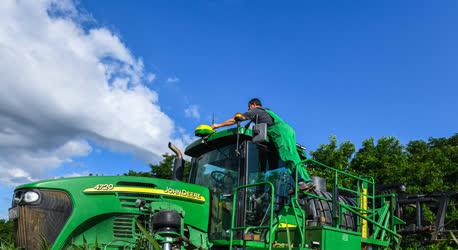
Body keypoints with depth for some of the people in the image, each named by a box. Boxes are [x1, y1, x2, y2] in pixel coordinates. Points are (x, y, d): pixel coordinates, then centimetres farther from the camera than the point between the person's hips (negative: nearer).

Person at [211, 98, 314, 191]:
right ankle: (307, 180, -10)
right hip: (288, 130, 8)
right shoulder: (267, 111, 37)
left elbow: (235, 120, 14)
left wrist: (218, 125, 20)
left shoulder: (255, 111, 13)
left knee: (289, 157, -17)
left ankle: (304, 181, -27)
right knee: (292, 157, 0)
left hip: (280, 132, -8)